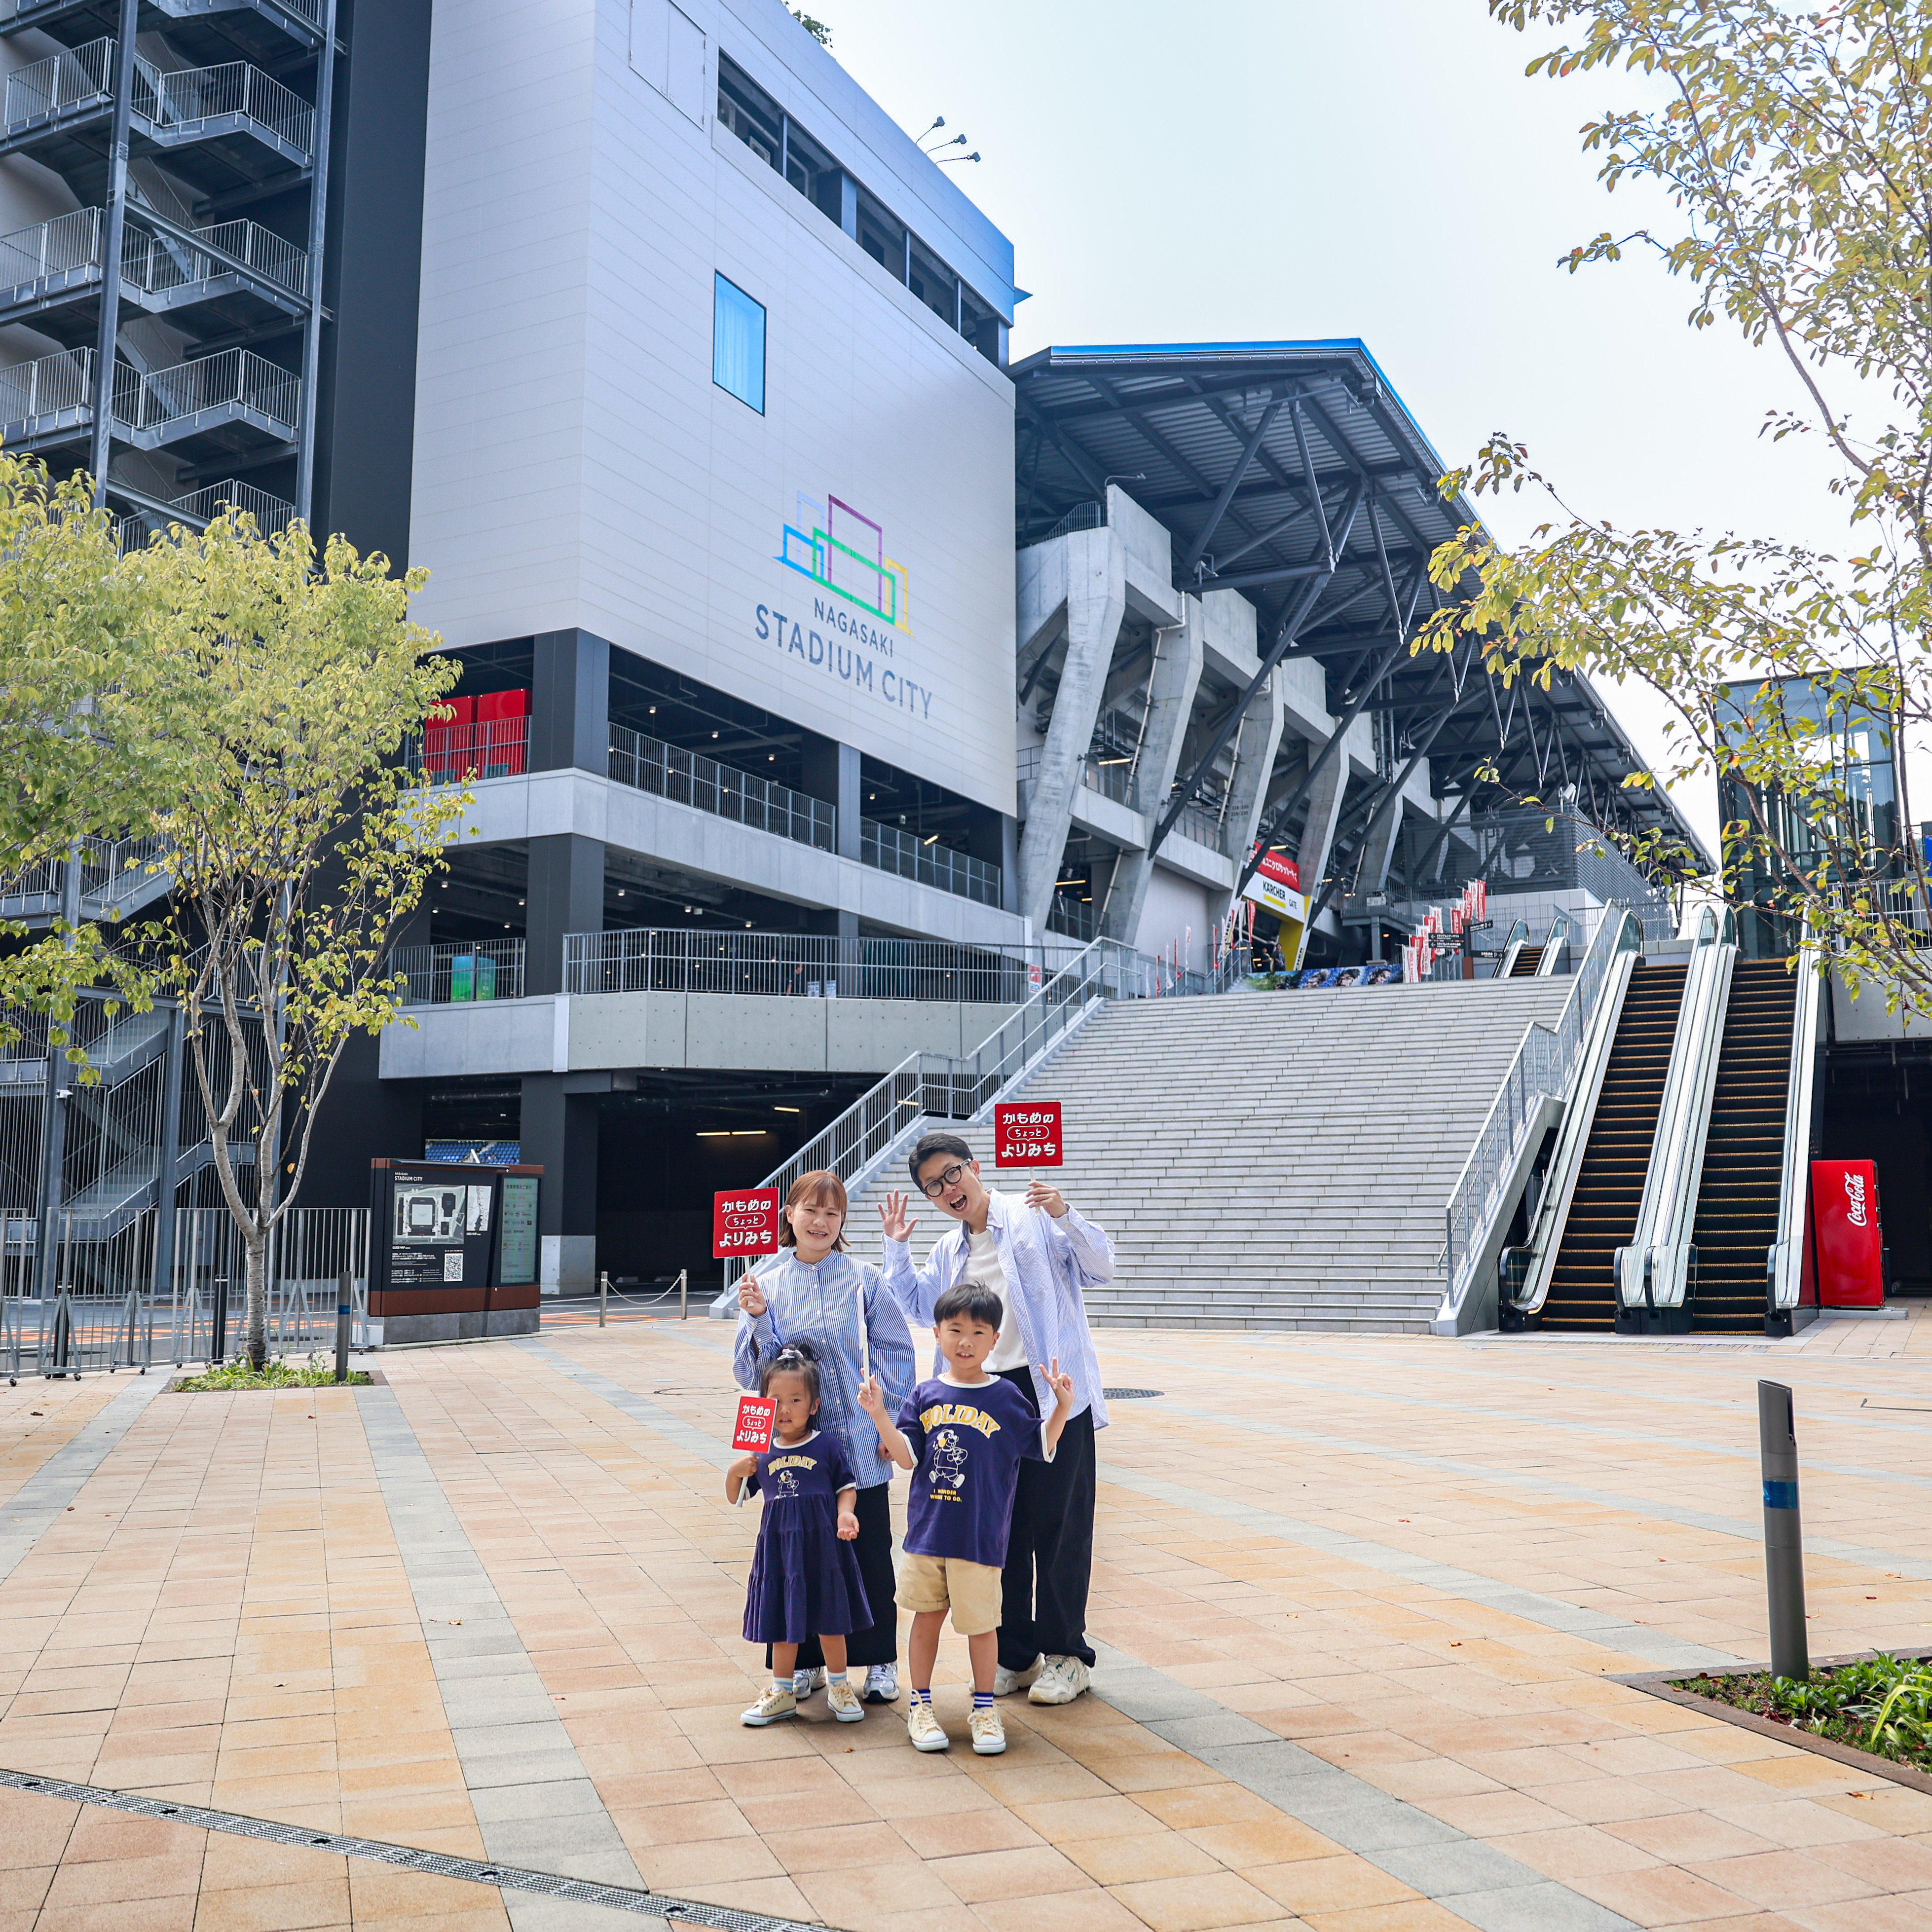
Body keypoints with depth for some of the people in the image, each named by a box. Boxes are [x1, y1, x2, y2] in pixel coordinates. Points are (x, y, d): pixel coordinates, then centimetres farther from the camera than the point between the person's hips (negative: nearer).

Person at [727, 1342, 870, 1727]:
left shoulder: (826, 1447, -4)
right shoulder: (761, 1453, 2)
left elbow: (846, 1486, 3)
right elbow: (735, 1497, 11)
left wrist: (845, 1513, -16)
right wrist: (735, 1473, -9)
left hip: (822, 1544, -2)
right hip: (779, 1546, 2)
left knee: (829, 1618, 8)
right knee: (783, 1622, 11)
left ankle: (838, 1686, 28)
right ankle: (782, 1693, 27)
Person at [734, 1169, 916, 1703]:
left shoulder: (865, 1280, -3)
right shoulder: (764, 1281, 1)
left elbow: (894, 1353, 1)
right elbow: (751, 1372, 3)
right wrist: (758, 1319, -14)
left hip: (859, 1444, -1)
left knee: (869, 1553, 7)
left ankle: (880, 1660, 21)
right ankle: (806, 1660, 25)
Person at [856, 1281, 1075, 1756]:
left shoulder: (1007, 1398, -2)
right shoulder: (927, 1395, 3)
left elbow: (1042, 1447, 2)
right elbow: (906, 1457, -1)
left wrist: (1062, 1407, -11)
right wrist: (878, 1414, -11)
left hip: (981, 1536, -2)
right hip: (927, 1531, 2)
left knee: (980, 1622, 6)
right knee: (927, 1617, 12)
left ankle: (984, 1709, 24)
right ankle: (920, 1705, 27)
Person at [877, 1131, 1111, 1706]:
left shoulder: (1033, 1218, -3)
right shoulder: (948, 1251, 16)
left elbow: (1100, 1266, -8)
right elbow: (921, 1307, 26)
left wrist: (1065, 1217, -24)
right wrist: (897, 1248, 16)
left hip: (1053, 1392, -6)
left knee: (1057, 1526, 0)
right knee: (999, 1529, 10)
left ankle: (1067, 1656, 13)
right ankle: (1016, 1655, 23)